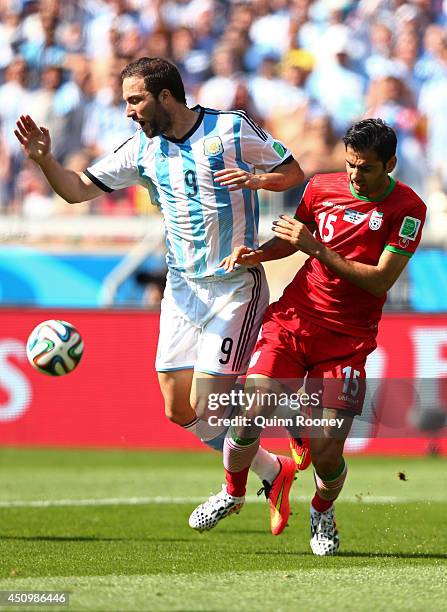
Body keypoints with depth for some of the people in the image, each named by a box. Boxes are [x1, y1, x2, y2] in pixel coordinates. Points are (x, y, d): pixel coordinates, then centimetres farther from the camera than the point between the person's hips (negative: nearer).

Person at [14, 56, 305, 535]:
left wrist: (257, 179, -20)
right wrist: (44, 159, -12)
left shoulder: (231, 130, -8)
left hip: (235, 285, -6)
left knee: (206, 405, -12)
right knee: (178, 410, 3)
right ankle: (272, 471, 20)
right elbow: (77, 189, 7)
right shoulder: (142, 149, 5)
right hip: (182, 287, 6)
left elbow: (294, 173, 0)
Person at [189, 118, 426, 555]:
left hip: (347, 339, -2)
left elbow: (380, 280, -15)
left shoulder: (407, 208, -8)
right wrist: (256, 254, 1)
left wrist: (317, 248, -19)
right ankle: (233, 492, 13)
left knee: (327, 450, -10)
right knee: (250, 413, -16)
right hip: (293, 318, 2)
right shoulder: (322, 187, 4)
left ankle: (322, 512, 24)